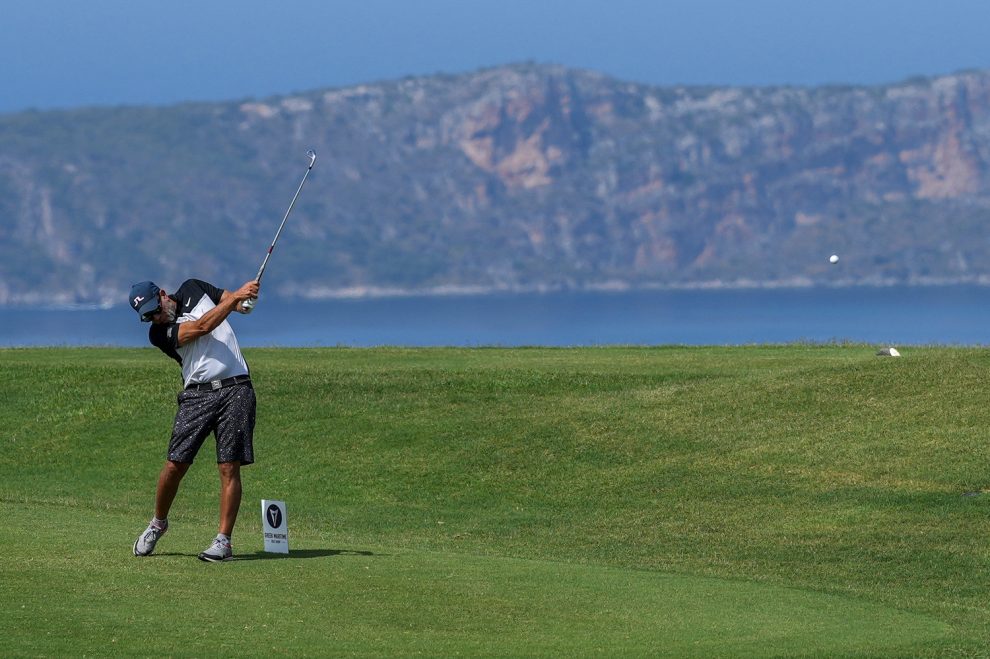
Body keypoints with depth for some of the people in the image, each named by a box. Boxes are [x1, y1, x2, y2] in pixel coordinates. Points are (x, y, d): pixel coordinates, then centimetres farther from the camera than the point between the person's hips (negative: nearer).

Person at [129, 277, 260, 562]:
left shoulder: (193, 289, 10)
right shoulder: (159, 333, -3)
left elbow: (238, 304, 14)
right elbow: (202, 327, -15)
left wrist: (246, 297, -10)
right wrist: (234, 297, -21)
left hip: (235, 391, 1)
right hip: (197, 396, -1)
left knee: (229, 468, -8)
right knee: (174, 465, -5)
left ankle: (223, 540, -6)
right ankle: (158, 523, 20)